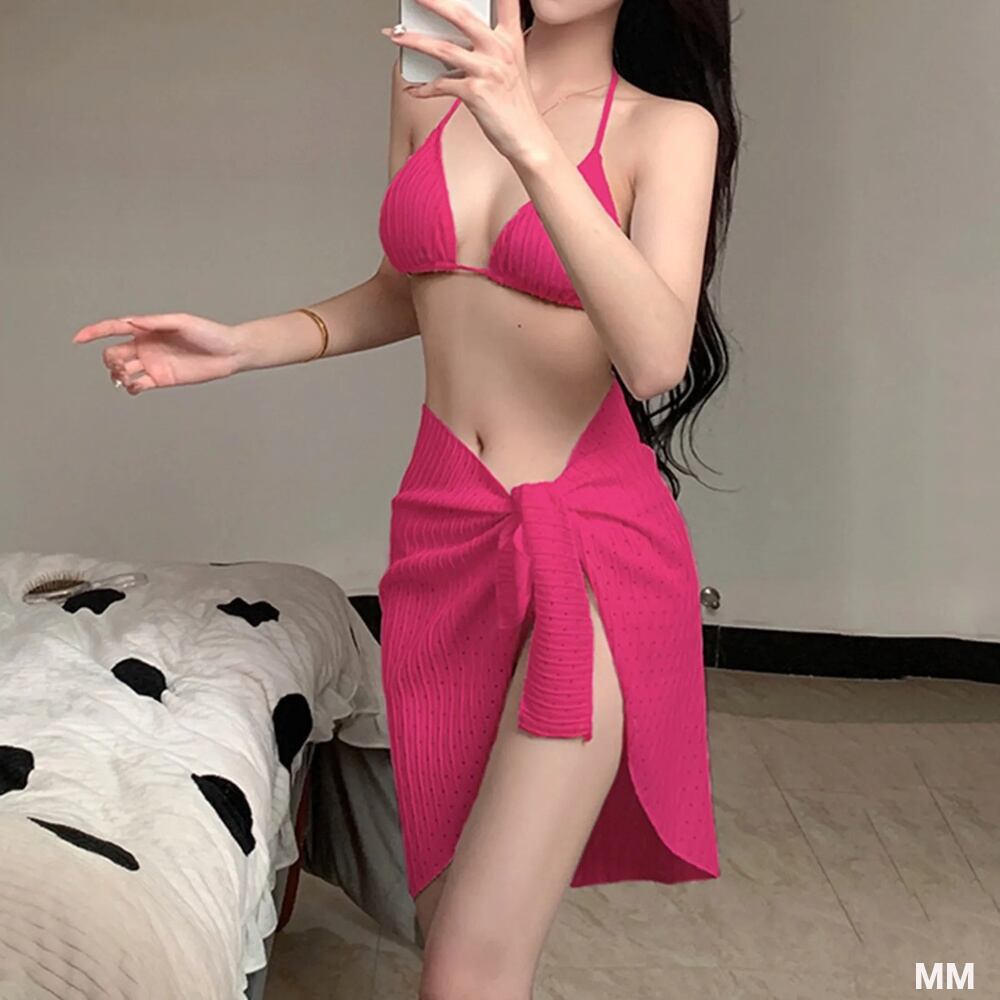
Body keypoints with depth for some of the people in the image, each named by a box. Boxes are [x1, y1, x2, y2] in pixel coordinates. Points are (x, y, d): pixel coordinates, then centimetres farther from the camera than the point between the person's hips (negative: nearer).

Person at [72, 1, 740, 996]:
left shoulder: (669, 124, -4)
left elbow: (655, 358, -21)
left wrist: (529, 140, -30)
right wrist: (242, 345, 7)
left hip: (592, 542, -4)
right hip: (443, 530, 5)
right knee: (450, 918, 12)